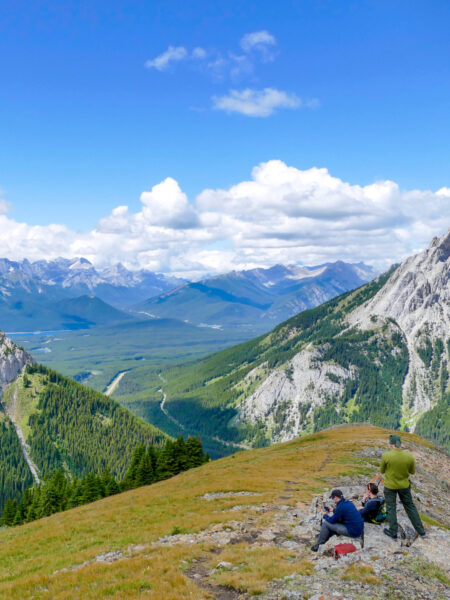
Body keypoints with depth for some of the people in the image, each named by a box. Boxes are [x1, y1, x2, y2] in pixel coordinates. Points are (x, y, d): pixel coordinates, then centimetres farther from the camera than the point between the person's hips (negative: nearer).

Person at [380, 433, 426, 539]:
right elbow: (412, 472, -1)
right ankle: (421, 531, 27)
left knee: (391, 508, 12)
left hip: (390, 486, -3)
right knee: (410, 507, 18)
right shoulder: (409, 456, -16)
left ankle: (393, 533, 18)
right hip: (404, 486, 3)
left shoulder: (386, 456, -22)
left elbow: (382, 471, -6)